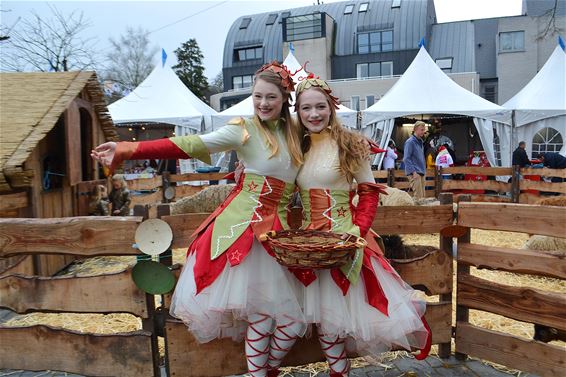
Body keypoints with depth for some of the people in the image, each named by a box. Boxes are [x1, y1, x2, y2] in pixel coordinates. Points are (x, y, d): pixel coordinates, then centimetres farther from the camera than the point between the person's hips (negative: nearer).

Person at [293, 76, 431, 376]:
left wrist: (358, 230, -16)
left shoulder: (349, 145, -7)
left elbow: (369, 192, -5)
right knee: (324, 314, 9)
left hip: (343, 239, -4)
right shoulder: (298, 148, 7)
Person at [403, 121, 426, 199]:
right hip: (414, 173, -9)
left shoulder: (421, 142, 16)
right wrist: (413, 172, -19)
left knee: (422, 196, 10)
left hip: (421, 173, 9)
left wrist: (423, 170, 16)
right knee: (418, 196, -12)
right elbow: (406, 159, -15)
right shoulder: (410, 142, -10)